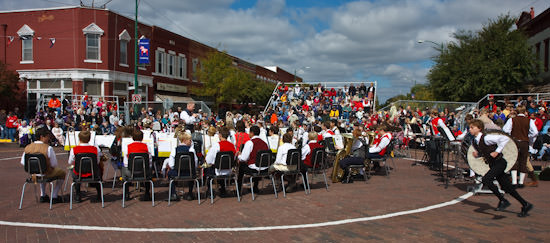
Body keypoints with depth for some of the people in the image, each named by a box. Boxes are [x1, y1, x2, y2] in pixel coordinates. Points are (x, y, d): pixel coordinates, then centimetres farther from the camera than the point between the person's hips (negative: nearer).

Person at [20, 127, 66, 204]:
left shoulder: (27, 147, -7)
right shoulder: (48, 148, -23)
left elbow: (23, 162, 3)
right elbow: (54, 165, -18)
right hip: (46, 173, -6)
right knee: (62, 173, 23)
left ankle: (43, 195, 38)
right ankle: (54, 197, 19)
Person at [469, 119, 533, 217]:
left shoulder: (486, 138, -19)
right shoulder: (474, 142, 5)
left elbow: (505, 139, -25)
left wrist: (497, 151, -24)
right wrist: (476, 154, -1)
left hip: (500, 162, -8)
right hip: (493, 165, 8)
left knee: (486, 179, -23)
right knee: (506, 187, 11)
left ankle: (502, 200, -9)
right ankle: (525, 205, 23)